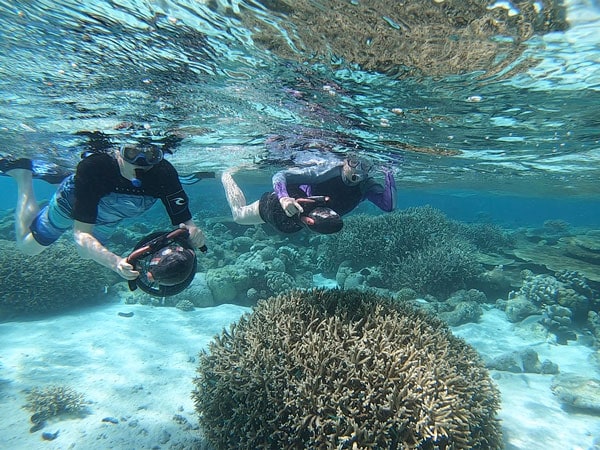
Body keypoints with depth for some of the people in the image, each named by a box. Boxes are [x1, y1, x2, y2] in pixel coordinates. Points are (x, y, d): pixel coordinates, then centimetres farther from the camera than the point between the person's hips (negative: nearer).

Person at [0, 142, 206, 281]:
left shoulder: (164, 173, -39)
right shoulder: (94, 167, -45)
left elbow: (183, 220, -35)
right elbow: (81, 235, -45)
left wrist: (192, 230, -59)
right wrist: (115, 261, -63)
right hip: (72, 203, -3)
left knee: (87, 252, 32)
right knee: (28, 245, 22)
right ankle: (23, 173, 34)